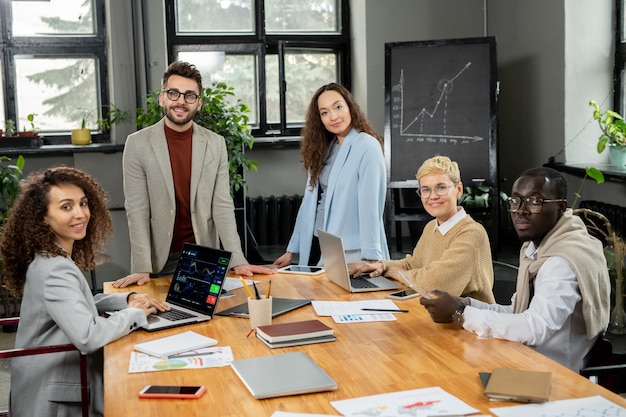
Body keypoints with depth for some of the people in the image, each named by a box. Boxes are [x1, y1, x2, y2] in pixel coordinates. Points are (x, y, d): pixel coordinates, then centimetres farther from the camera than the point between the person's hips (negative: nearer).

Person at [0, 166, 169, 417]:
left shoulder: (49, 258, 5)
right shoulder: (55, 270, -25)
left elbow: (79, 304, 20)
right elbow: (88, 336, -34)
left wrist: (129, 299, 4)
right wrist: (134, 313, -16)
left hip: (54, 382, 9)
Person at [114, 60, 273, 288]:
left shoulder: (215, 144, 0)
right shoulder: (137, 144, -5)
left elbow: (222, 206, -3)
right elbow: (137, 210, -9)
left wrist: (238, 261, -11)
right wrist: (142, 268, -16)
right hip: (161, 259, -1)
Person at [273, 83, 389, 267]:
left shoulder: (366, 146, -11)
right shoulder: (322, 149, 10)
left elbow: (369, 206, -18)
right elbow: (310, 203, 13)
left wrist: (371, 258, -22)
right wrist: (291, 250, 14)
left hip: (350, 252, -7)